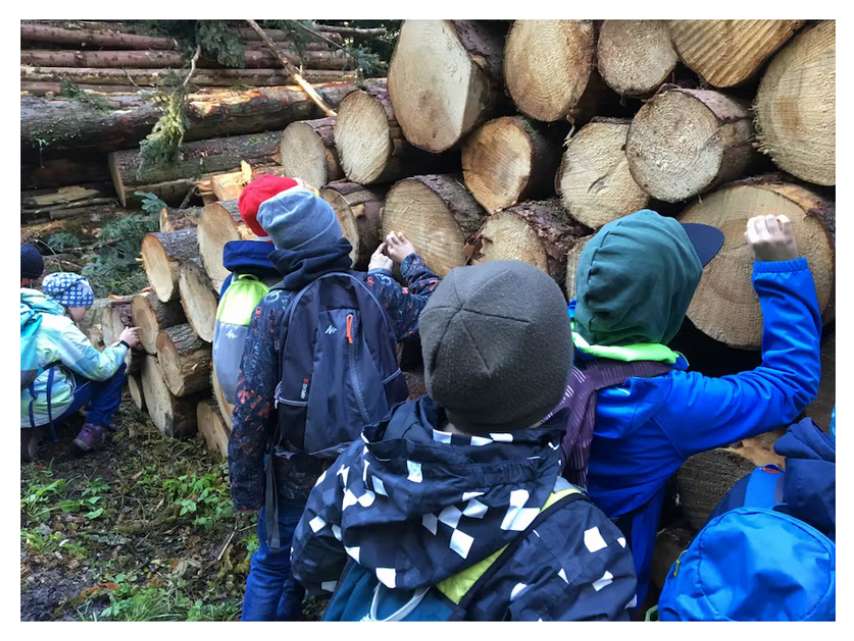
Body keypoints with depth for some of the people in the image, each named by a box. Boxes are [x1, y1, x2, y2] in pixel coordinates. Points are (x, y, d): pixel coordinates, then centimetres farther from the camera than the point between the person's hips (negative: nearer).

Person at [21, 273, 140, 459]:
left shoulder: (29, 312, 7)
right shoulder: (59, 327, -15)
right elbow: (101, 368, -9)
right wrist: (123, 344, 4)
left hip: (24, 406, 8)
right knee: (114, 368, 1)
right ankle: (95, 428, 2)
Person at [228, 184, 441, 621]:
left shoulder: (274, 309, -15)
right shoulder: (378, 290, -11)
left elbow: (251, 408, -14)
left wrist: (244, 484, -3)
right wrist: (410, 260, 23)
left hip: (296, 472, -2)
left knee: (273, 568, 21)